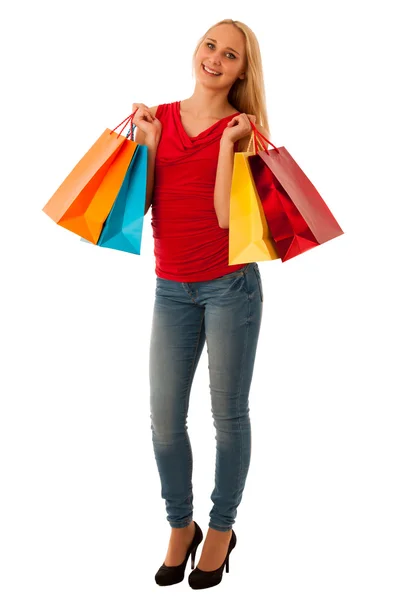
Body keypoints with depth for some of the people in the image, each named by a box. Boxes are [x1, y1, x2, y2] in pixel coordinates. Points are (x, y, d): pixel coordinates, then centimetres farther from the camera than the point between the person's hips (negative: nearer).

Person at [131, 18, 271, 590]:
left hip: (230, 283, -3)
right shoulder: (160, 117, 8)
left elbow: (225, 214, -14)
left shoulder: (241, 128, -1)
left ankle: (222, 528, 26)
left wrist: (228, 142, -15)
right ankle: (180, 526, 27)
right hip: (172, 288, 3)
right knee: (165, 418, 5)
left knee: (228, 414, 7)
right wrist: (146, 143, -6)